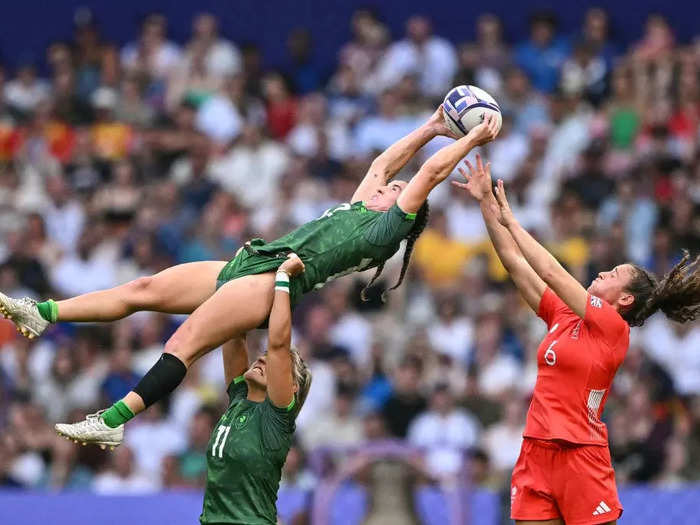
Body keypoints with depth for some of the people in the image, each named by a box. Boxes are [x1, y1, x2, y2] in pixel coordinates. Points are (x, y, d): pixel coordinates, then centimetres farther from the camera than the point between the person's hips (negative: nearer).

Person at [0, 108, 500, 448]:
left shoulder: (388, 226, 6)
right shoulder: (356, 211, 31)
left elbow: (429, 175, 3)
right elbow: (384, 164, 40)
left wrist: (473, 140, 10)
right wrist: (432, 128, 43)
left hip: (274, 280, -9)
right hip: (246, 265, 9)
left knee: (184, 343, -26)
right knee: (143, 289, -3)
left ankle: (112, 422, -36)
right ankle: (42, 314, -12)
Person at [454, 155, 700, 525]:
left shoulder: (613, 327, -5)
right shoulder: (562, 317, 14)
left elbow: (551, 272, -7)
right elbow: (514, 262, 16)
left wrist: (509, 220, 2)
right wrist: (486, 201, 13)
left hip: (580, 457, -6)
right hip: (536, 452, 6)